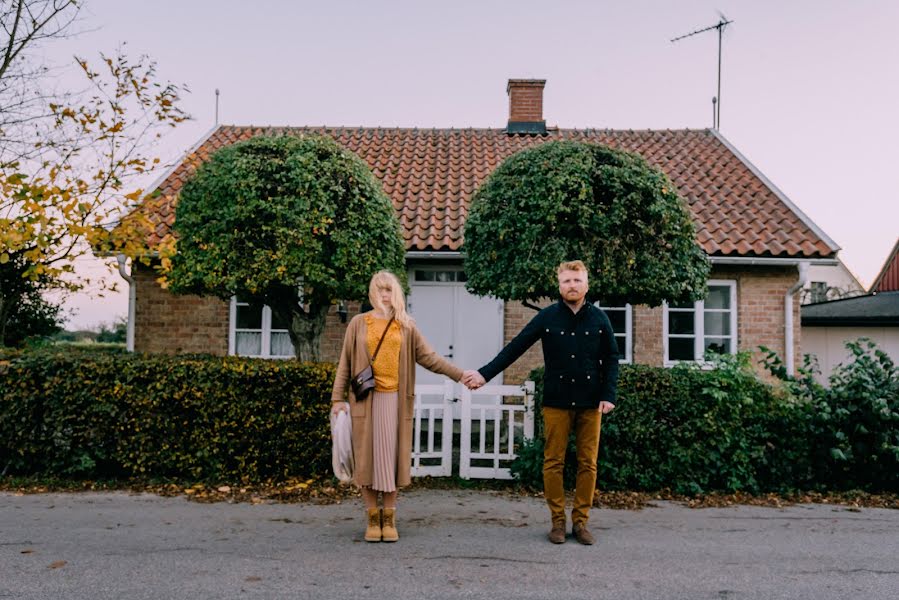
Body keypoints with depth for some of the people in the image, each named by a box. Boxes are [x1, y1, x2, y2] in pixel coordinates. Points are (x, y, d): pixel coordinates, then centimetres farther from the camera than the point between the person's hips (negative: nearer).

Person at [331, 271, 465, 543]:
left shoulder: (406, 326, 10)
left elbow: (427, 356, 8)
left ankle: (389, 519, 11)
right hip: (365, 399, 0)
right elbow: (345, 362, 8)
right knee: (367, 456, 0)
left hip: (395, 398, 1)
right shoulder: (359, 323, 8)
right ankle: (373, 519, 10)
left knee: (392, 455, 2)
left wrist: (460, 374, 1)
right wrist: (338, 398, 2)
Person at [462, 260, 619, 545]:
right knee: (553, 462, 2)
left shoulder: (599, 319, 3)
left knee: (588, 463, 4)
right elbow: (514, 348, -2)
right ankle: (558, 521, 13)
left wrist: (608, 396, -4)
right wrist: (485, 373, -9)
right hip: (557, 402, -1)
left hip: (590, 403, 1)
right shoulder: (547, 317, 0)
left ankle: (581, 521, 15)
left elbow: (611, 359, 7)